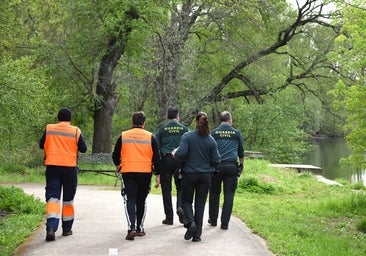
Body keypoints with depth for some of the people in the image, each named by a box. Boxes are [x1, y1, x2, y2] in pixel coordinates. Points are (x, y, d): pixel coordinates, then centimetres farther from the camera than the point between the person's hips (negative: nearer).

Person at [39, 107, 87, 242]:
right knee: (68, 199, 13)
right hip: (70, 167, 0)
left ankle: (51, 228, -21)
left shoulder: (49, 129, 1)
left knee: (53, 197, -3)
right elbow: (84, 149, 2)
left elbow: (41, 145, 11)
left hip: (52, 166, 0)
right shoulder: (75, 131, -3)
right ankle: (67, 228, 20)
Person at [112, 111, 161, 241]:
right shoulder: (150, 137, 0)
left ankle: (131, 228, -19)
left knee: (130, 200, -1)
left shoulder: (123, 136, 1)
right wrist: (158, 174, 8)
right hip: (145, 172, 1)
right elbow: (156, 158, 0)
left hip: (128, 172, -1)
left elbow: (115, 155, 9)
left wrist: (118, 165, 30)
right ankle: (140, 228, 22)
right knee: (141, 201, 15)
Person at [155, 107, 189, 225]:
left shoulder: (161, 129, 5)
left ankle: (169, 217, 6)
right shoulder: (184, 129, 5)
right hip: (180, 160, 0)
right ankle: (180, 206, -16)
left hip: (165, 159, 0)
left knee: (166, 190, 5)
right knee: (181, 187, 10)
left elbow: (156, 148, 4)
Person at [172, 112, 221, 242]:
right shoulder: (211, 140, -2)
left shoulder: (187, 136, -10)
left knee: (186, 201, 15)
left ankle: (190, 223, -11)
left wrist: (175, 153, 2)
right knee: (200, 204, 9)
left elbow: (181, 153, -19)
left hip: (189, 174, -2)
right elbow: (216, 160, -1)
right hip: (205, 175, 2)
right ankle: (197, 235, 8)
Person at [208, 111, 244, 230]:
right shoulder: (237, 133, 7)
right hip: (231, 166, 0)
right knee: (229, 195, 3)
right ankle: (224, 223, 2)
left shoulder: (214, 132, 5)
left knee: (214, 193, 13)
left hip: (216, 166, 0)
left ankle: (213, 219, 18)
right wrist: (241, 165, 24)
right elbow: (241, 152, 13)